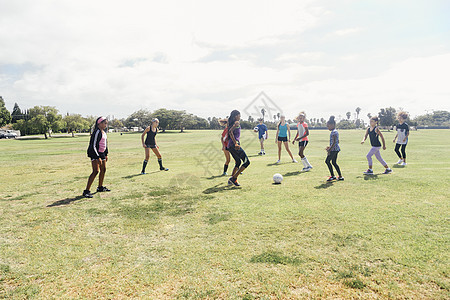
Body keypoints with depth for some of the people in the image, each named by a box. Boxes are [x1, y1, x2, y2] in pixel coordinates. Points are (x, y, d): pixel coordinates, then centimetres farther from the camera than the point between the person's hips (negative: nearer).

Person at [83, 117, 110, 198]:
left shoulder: (104, 132, 11)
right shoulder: (97, 132, -17)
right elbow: (93, 146, -21)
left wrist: (106, 154, 22)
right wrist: (98, 157, -25)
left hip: (102, 153, 10)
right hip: (94, 153, -10)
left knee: (103, 170, 16)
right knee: (95, 171, -16)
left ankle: (100, 187, 32)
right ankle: (86, 191, -14)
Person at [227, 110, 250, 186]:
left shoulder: (231, 123, 20)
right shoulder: (236, 122, -6)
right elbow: (230, 132, -22)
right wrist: (235, 143, -26)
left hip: (229, 146, 10)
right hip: (234, 145, -10)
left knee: (238, 162, 23)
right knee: (247, 162, -6)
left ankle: (231, 180, 18)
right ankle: (234, 178, -11)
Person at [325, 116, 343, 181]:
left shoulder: (334, 132, -15)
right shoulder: (336, 131, 16)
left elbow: (334, 142, -21)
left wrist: (329, 150, -21)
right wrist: (330, 147, 22)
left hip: (334, 149, -10)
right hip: (336, 149, 10)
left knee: (327, 161, -6)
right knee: (334, 162, 13)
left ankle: (332, 176, -1)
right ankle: (340, 176, 16)